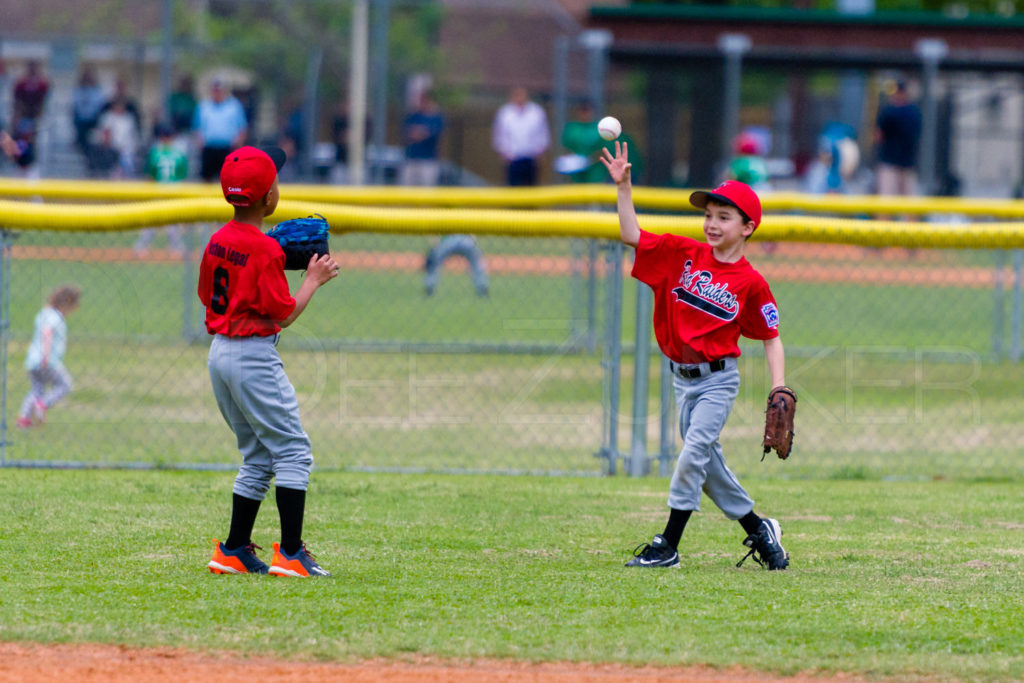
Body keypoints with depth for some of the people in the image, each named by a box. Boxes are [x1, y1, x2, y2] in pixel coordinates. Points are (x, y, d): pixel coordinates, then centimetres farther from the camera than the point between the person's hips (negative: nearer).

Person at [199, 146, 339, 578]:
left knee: (258, 456, 16)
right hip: (254, 355, -9)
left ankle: (234, 550, 13)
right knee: (292, 451, -5)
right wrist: (313, 280, -2)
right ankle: (291, 554, -12)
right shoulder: (265, 249, -17)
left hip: (220, 351, 9)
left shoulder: (217, 242, 7)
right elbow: (284, 314, -16)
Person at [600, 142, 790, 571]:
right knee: (705, 462, 10)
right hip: (682, 377, 5)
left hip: (719, 378, -5)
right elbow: (631, 235, -4)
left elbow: (771, 338, -1)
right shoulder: (684, 255, 1)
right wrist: (623, 186, -15)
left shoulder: (751, 282, -8)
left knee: (694, 451, -16)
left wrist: (779, 388, -10)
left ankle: (668, 545, -11)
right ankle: (758, 531, 26)